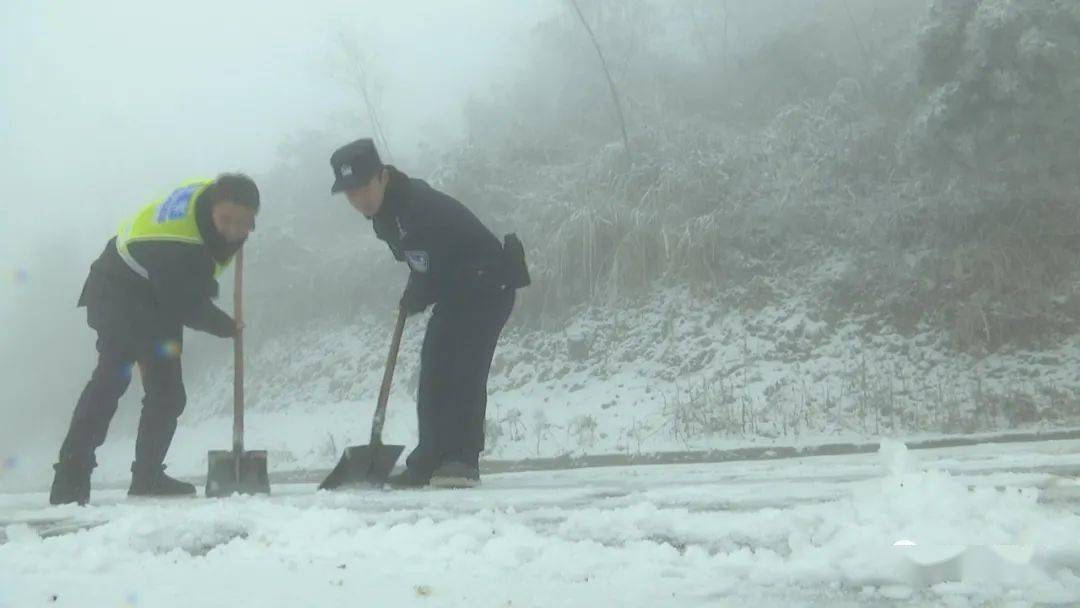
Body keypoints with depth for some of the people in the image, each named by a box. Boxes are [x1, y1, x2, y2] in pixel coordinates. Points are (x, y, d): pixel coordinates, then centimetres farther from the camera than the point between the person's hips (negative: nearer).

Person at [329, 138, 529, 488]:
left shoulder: (422, 205, -27)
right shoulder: (383, 214, 3)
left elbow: (439, 266, -24)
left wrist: (415, 298, -9)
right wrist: (415, 296, 7)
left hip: (488, 287, -10)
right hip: (453, 294, 10)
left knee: (463, 370, -18)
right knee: (433, 372, 7)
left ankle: (463, 459, -14)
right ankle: (430, 460, 13)